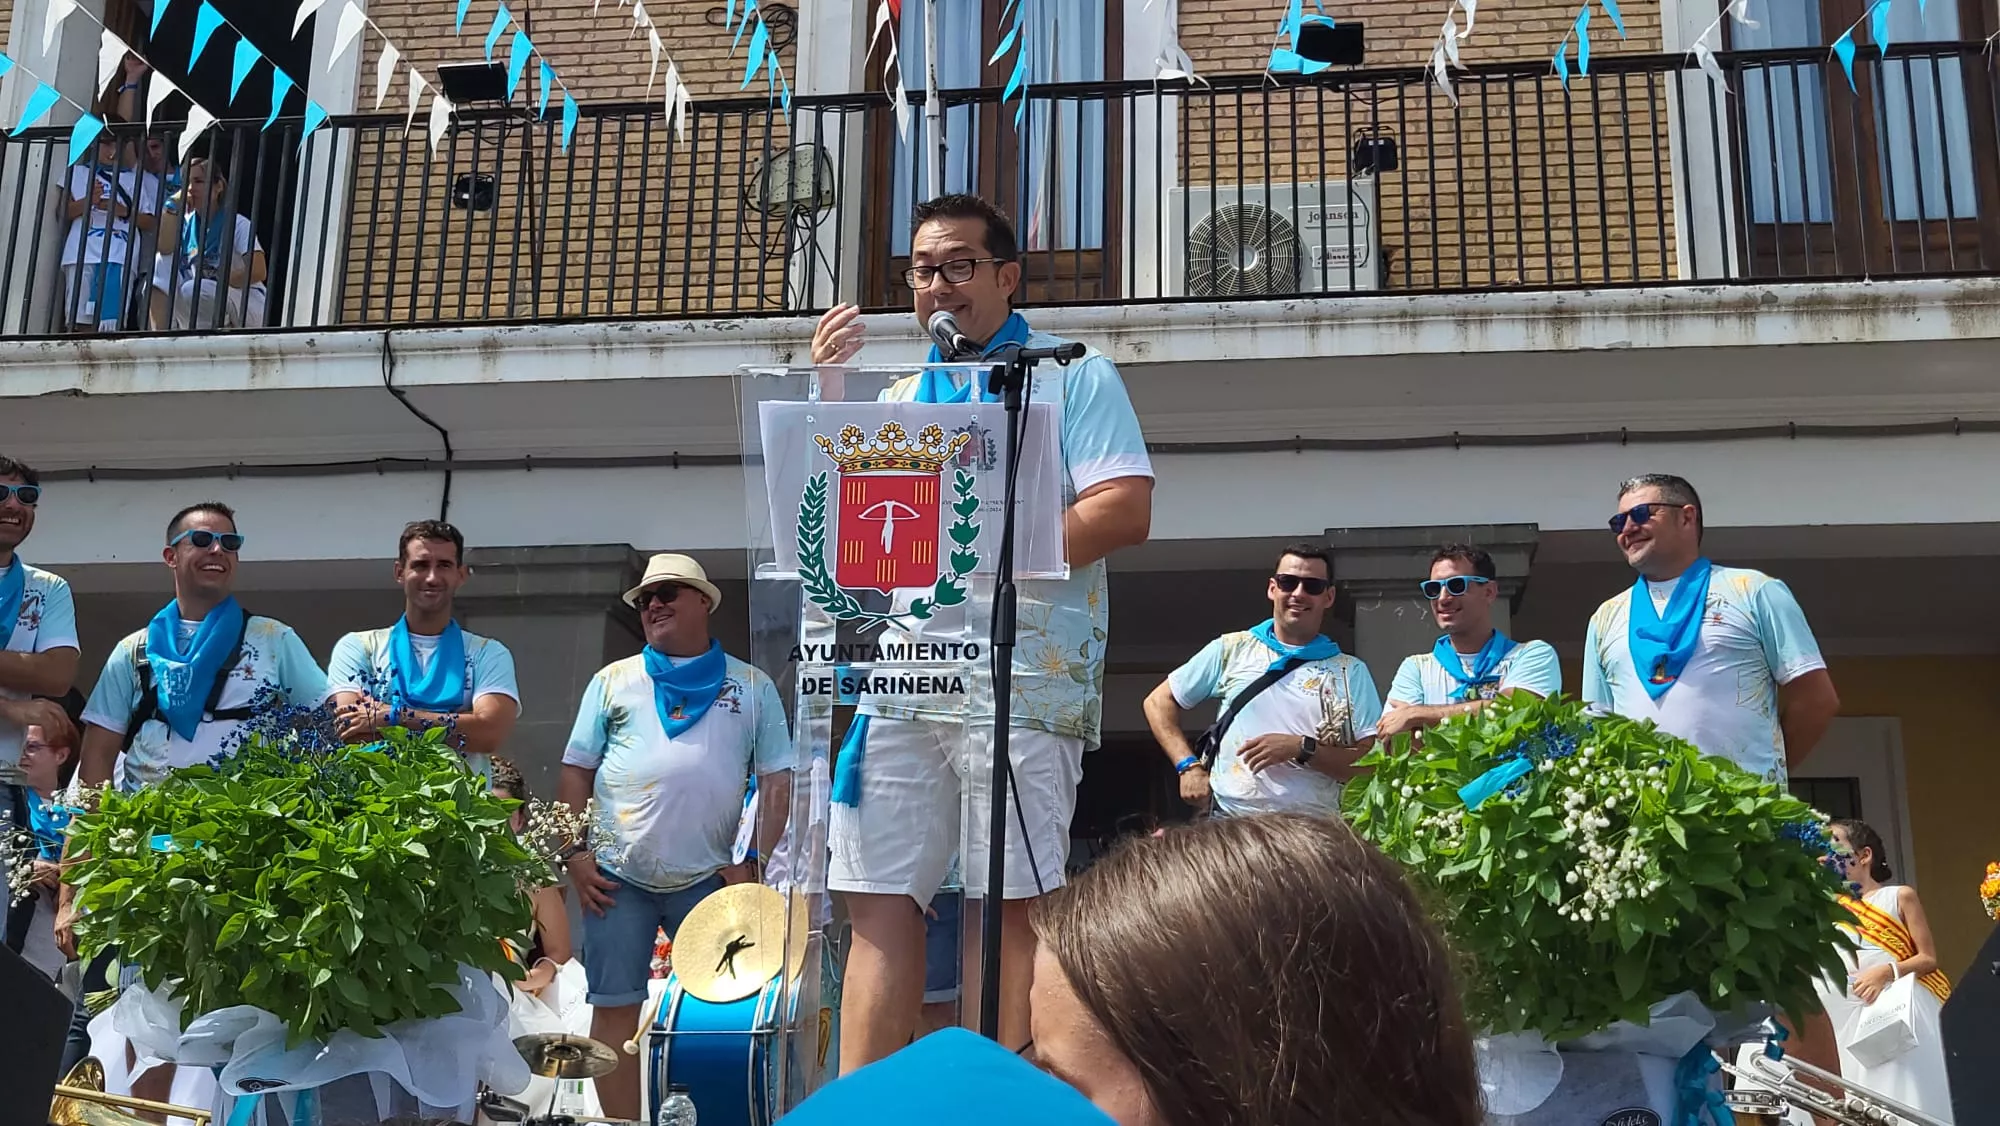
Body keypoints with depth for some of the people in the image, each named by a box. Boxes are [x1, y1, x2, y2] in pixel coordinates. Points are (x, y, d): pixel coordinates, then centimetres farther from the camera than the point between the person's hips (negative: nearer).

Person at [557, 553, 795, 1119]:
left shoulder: (753, 687, 7)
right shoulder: (612, 681, 9)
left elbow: (776, 780, 5)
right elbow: (576, 771, 8)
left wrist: (759, 861, -4)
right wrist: (574, 853, -2)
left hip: (709, 878, 0)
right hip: (617, 877, 1)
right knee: (615, 1008, 2)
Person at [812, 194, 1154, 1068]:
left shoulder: (1073, 377, 7)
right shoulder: (898, 401, 23)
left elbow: (1126, 512, -6)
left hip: (1020, 676, -5)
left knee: (1010, 902, -5)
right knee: (878, 900, 0)